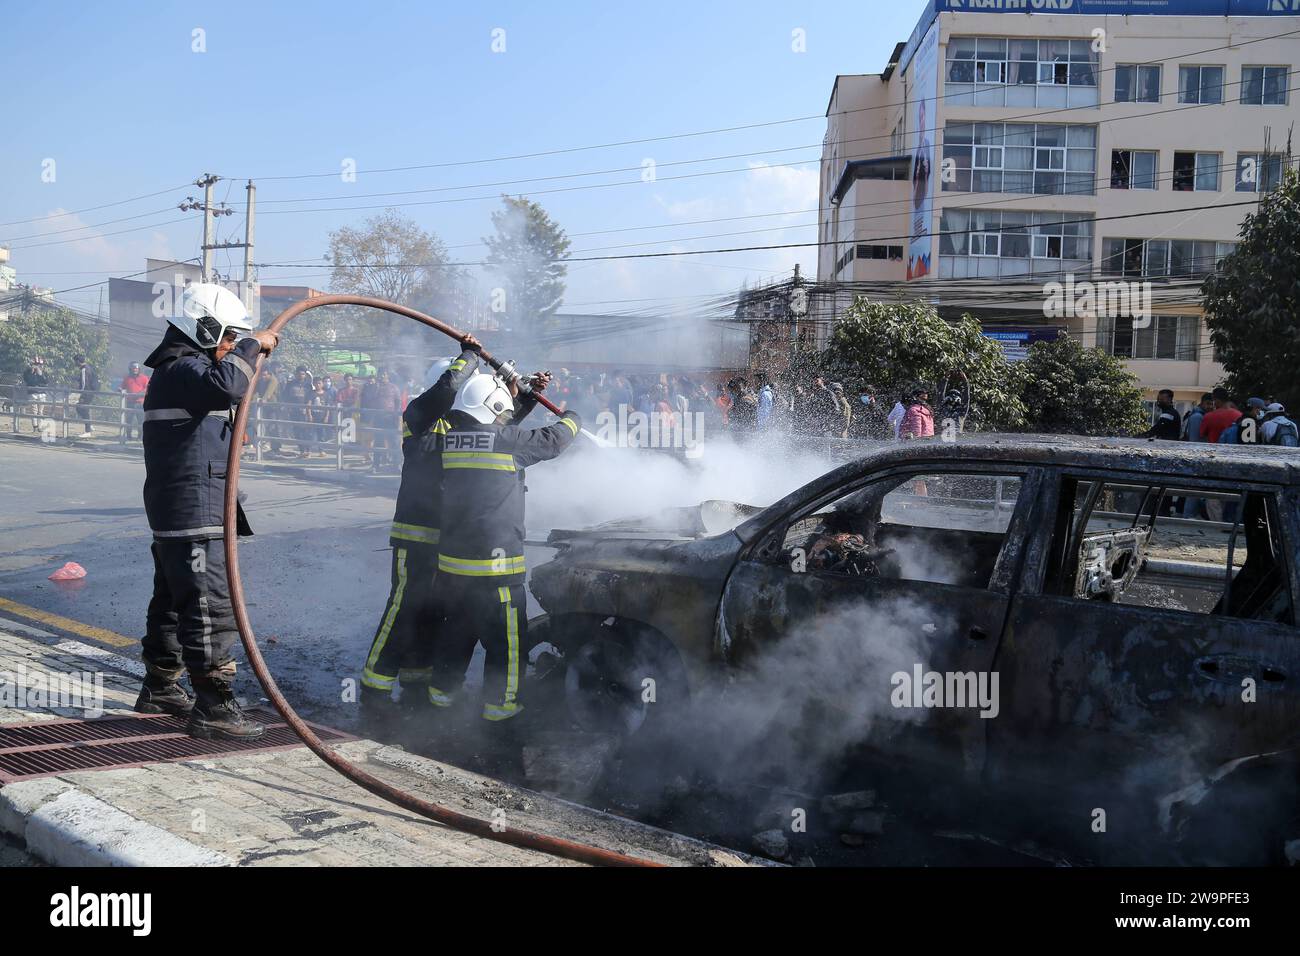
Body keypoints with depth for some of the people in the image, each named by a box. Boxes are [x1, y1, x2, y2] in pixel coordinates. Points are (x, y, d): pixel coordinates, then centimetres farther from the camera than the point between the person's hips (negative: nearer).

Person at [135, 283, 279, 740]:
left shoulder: (178, 370, 21)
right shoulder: (184, 370, -14)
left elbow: (225, 392, 28)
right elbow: (227, 386, -34)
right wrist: (252, 345, -21)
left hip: (175, 514, 11)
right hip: (194, 516, -11)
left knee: (173, 601, 20)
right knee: (211, 609, -10)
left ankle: (159, 689, 32)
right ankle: (213, 708, -7)